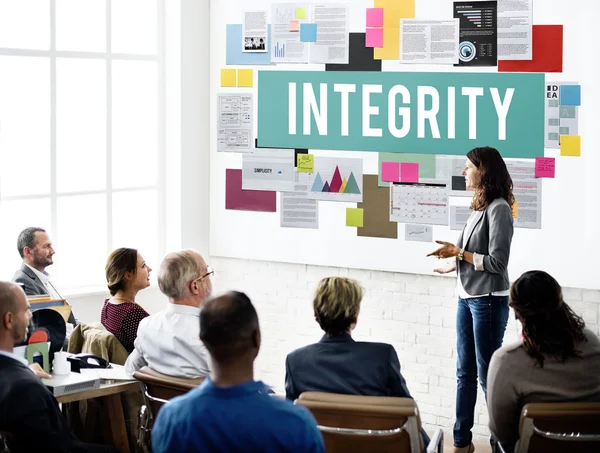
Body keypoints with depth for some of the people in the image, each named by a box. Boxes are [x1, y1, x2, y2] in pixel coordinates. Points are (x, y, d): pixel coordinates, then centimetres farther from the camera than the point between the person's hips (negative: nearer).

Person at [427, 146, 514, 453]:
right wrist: (454, 265, 17)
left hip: (488, 300, -8)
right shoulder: (480, 206, 7)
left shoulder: (498, 208, -15)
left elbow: (497, 262, -17)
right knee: (465, 373, 13)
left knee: (488, 374, -1)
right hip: (467, 297, 8)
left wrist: (458, 252, -14)